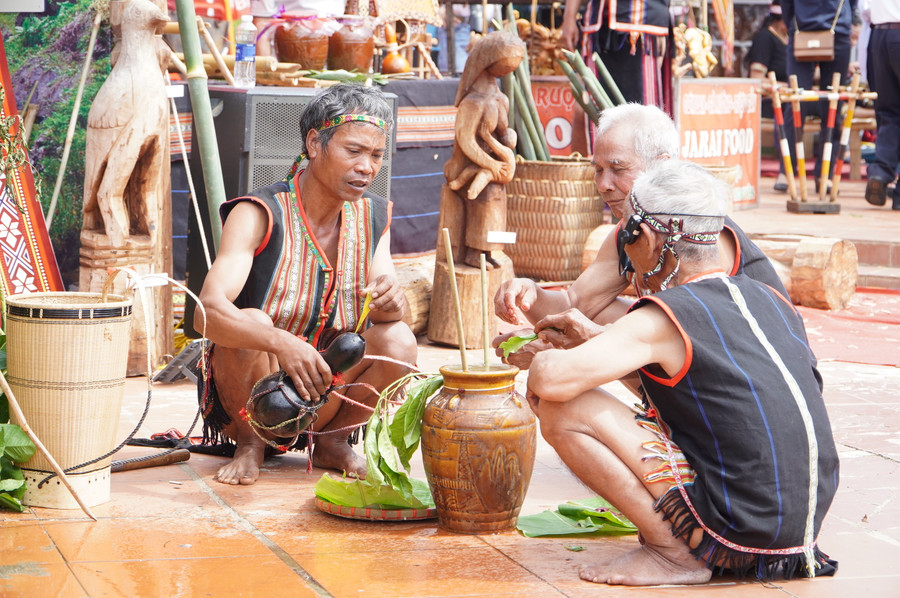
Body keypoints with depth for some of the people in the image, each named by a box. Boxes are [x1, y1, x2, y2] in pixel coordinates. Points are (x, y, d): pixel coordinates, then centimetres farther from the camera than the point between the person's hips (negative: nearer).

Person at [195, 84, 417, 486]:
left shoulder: (373, 218, 1)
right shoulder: (260, 215, -17)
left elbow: (387, 315, -3)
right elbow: (208, 310, -31)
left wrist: (390, 302, -29)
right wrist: (282, 343, -50)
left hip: (327, 396, 3)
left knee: (398, 341, -22)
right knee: (250, 322, -33)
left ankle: (333, 442, 2)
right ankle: (250, 443, -6)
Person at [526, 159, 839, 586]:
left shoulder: (664, 320, -13)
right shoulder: (772, 301, 10)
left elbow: (553, 380, -23)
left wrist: (540, 363, 3)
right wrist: (591, 338, 28)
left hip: (735, 530, -8)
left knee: (562, 410, -7)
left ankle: (674, 553, -3)